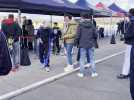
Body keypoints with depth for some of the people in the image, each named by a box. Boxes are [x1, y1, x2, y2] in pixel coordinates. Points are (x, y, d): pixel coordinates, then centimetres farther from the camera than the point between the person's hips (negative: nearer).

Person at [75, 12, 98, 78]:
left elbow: (78, 35, -9)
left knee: (82, 59, 7)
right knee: (92, 59, 10)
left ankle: (81, 73, 12)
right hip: (91, 45, 2)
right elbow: (95, 35, -1)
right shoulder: (92, 25, -1)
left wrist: (78, 42, 7)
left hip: (82, 45, -2)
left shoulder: (80, 25, -8)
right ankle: (94, 72, 14)